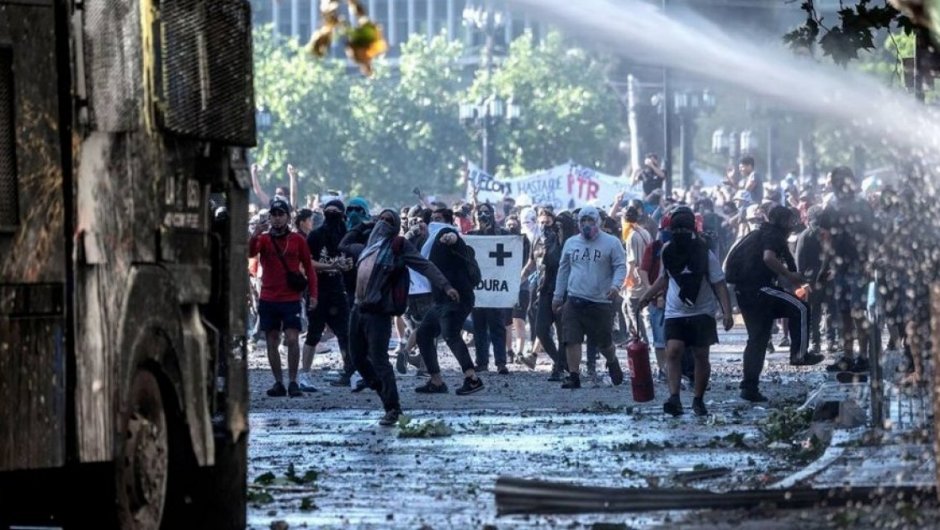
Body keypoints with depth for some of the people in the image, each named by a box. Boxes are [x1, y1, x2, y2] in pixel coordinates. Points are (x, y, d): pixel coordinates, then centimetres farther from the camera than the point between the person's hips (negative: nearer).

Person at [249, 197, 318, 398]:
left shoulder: (297, 240, 3)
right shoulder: (264, 239, 4)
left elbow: (308, 267, 9)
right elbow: (250, 253, -15)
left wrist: (313, 294, 3)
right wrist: (253, 237, -34)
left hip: (291, 299, -2)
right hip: (268, 300, 2)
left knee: (292, 339, -11)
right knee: (272, 342, 4)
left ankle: (293, 382, -5)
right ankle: (278, 383, 10)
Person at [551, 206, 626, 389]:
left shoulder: (611, 243, -1)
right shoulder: (571, 243, 12)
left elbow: (620, 266, -2)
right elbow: (563, 270, 19)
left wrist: (616, 285, -21)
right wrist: (557, 295, 19)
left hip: (600, 301, -3)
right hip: (574, 302, 3)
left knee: (604, 342, 6)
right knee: (572, 340, -7)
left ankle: (612, 362, 37)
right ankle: (574, 377, -2)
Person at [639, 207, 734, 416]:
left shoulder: (705, 254, -8)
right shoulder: (668, 252, 5)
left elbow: (719, 285, -10)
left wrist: (727, 312, -20)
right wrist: (647, 297, 20)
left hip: (701, 313, -2)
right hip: (675, 313, 2)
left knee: (701, 356, 3)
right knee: (673, 351, -15)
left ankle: (698, 399, 16)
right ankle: (674, 397, -22)